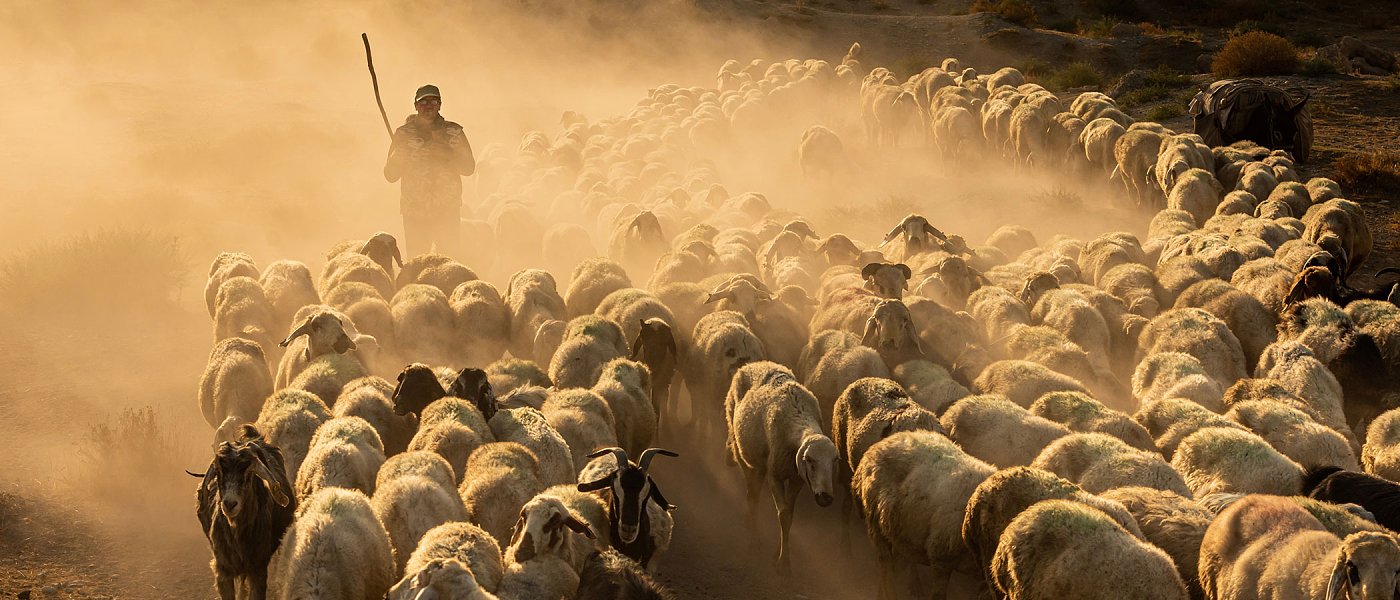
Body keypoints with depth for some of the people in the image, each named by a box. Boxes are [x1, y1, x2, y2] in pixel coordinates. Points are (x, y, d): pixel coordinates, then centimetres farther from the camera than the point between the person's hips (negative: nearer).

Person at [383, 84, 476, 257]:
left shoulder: (454, 131, 6)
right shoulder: (404, 134, 6)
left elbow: (469, 168, 3)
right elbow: (390, 175, 6)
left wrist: (448, 154, -13)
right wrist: (397, 158, -15)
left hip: (448, 211, 0)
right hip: (415, 213, 0)